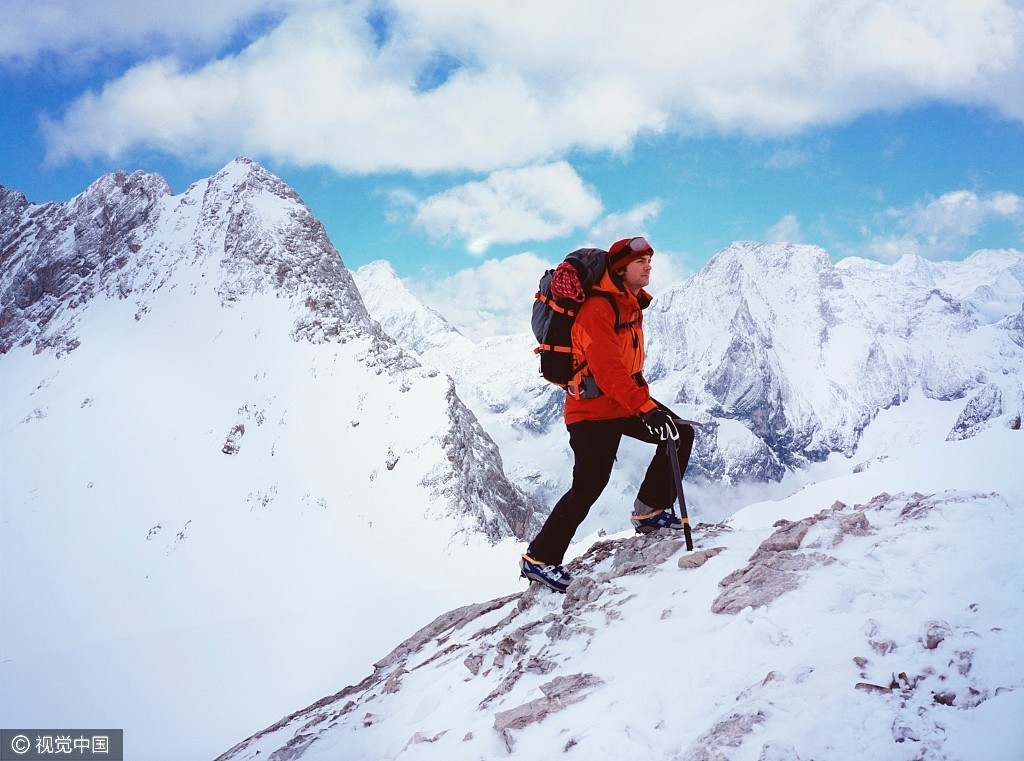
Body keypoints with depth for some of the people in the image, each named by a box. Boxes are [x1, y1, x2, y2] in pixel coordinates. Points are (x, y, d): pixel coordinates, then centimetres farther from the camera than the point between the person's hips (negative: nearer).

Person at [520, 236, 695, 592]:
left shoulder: (632, 305, 9)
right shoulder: (597, 309, -21)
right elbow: (607, 369, -32)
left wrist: (647, 401, 18)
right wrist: (647, 408, -39)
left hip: (624, 402, 9)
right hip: (593, 409, -9)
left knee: (680, 434, 3)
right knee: (590, 484, -12)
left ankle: (649, 511, 13)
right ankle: (539, 558, 0)